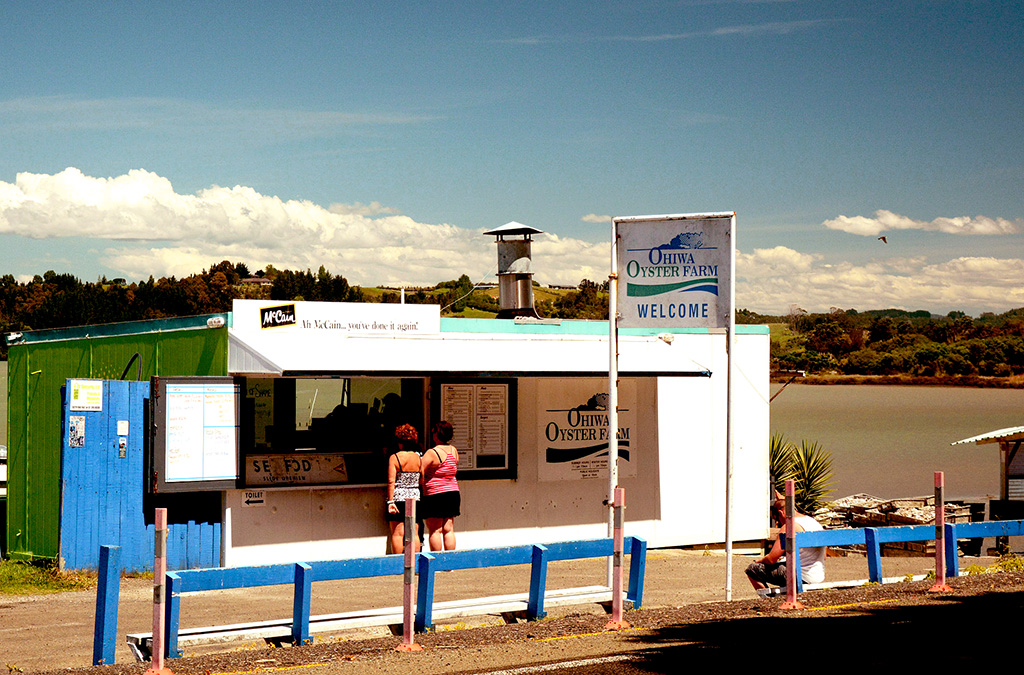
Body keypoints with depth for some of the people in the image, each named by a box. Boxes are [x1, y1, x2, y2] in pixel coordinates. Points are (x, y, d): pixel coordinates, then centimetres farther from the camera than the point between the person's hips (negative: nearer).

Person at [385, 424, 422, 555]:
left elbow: (391, 482, -14)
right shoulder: (419, 458, 2)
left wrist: (391, 501, -14)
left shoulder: (394, 457, -9)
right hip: (415, 497, 4)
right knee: (414, 533, 9)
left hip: (398, 497, -4)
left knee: (397, 533, 2)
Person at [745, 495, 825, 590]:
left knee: (752, 569, -6)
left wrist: (758, 561, 8)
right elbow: (823, 557, 20)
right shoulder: (813, 521, 12)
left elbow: (771, 559, -14)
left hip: (803, 578, -9)